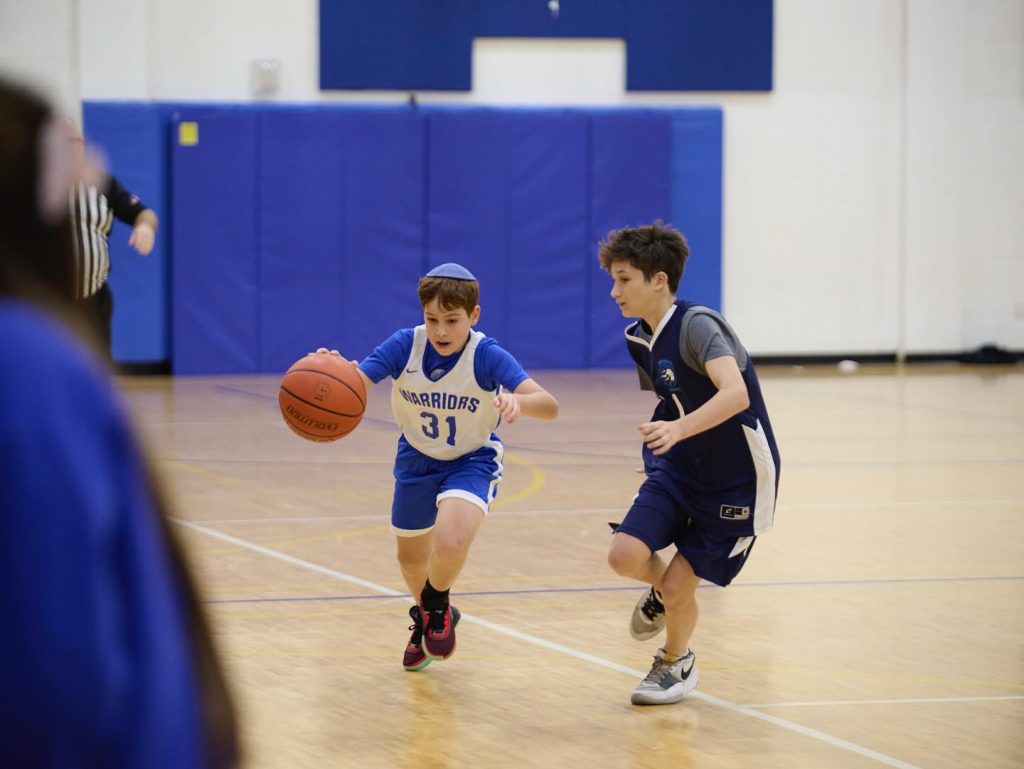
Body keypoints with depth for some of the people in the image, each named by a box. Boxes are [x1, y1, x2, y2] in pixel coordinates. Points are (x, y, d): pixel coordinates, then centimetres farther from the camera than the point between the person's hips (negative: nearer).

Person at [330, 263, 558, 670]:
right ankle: (425, 617, 53)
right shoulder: (405, 345, -23)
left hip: (472, 460, -3)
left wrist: (518, 401, -62)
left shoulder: (487, 356, -29)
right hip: (417, 458, 3)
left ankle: (438, 606, 6)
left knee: (451, 541, -28)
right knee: (411, 556, 18)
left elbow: (549, 405, -39)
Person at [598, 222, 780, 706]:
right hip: (679, 467, 6)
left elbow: (736, 393, -41)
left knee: (678, 586, -4)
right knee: (625, 555, -16)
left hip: (737, 479, -6)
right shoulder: (638, 339, 1)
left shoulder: (697, 325, -24)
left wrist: (679, 429, -55)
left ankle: (675, 662, 29)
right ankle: (661, 591, 21)